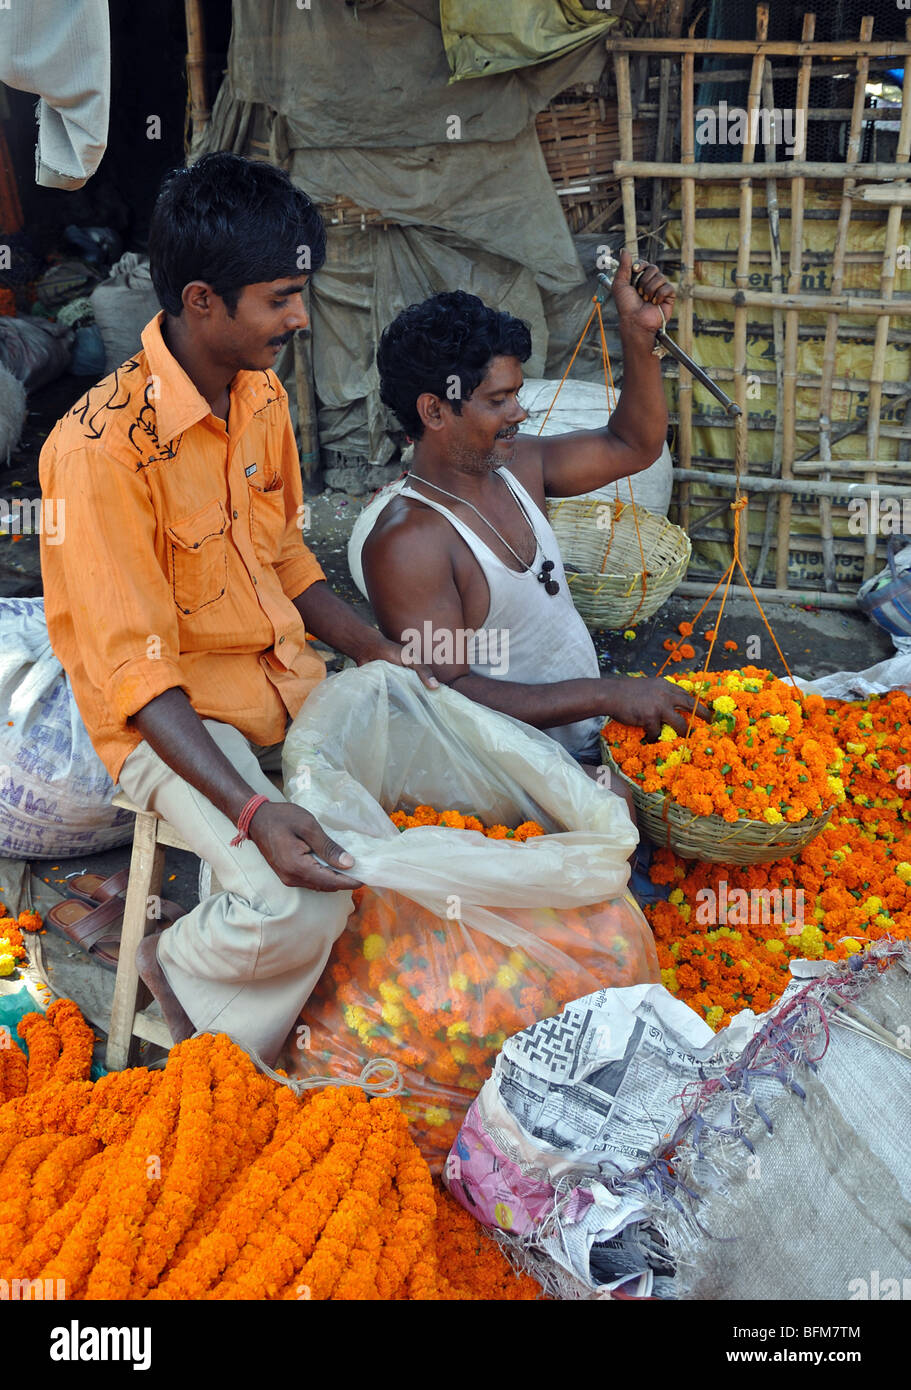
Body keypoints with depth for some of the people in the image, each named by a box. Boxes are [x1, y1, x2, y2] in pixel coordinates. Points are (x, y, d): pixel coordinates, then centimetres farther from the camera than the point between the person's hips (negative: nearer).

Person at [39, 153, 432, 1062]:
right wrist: (252, 809, -33)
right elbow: (136, 670, -24)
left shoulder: (261, 393, 3)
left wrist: (383, 656, 2)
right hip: (167, 715, -8)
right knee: (297, 904, -28)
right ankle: (178, 968, 8)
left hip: (283, 676, 9)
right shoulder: (104, 447, -23)